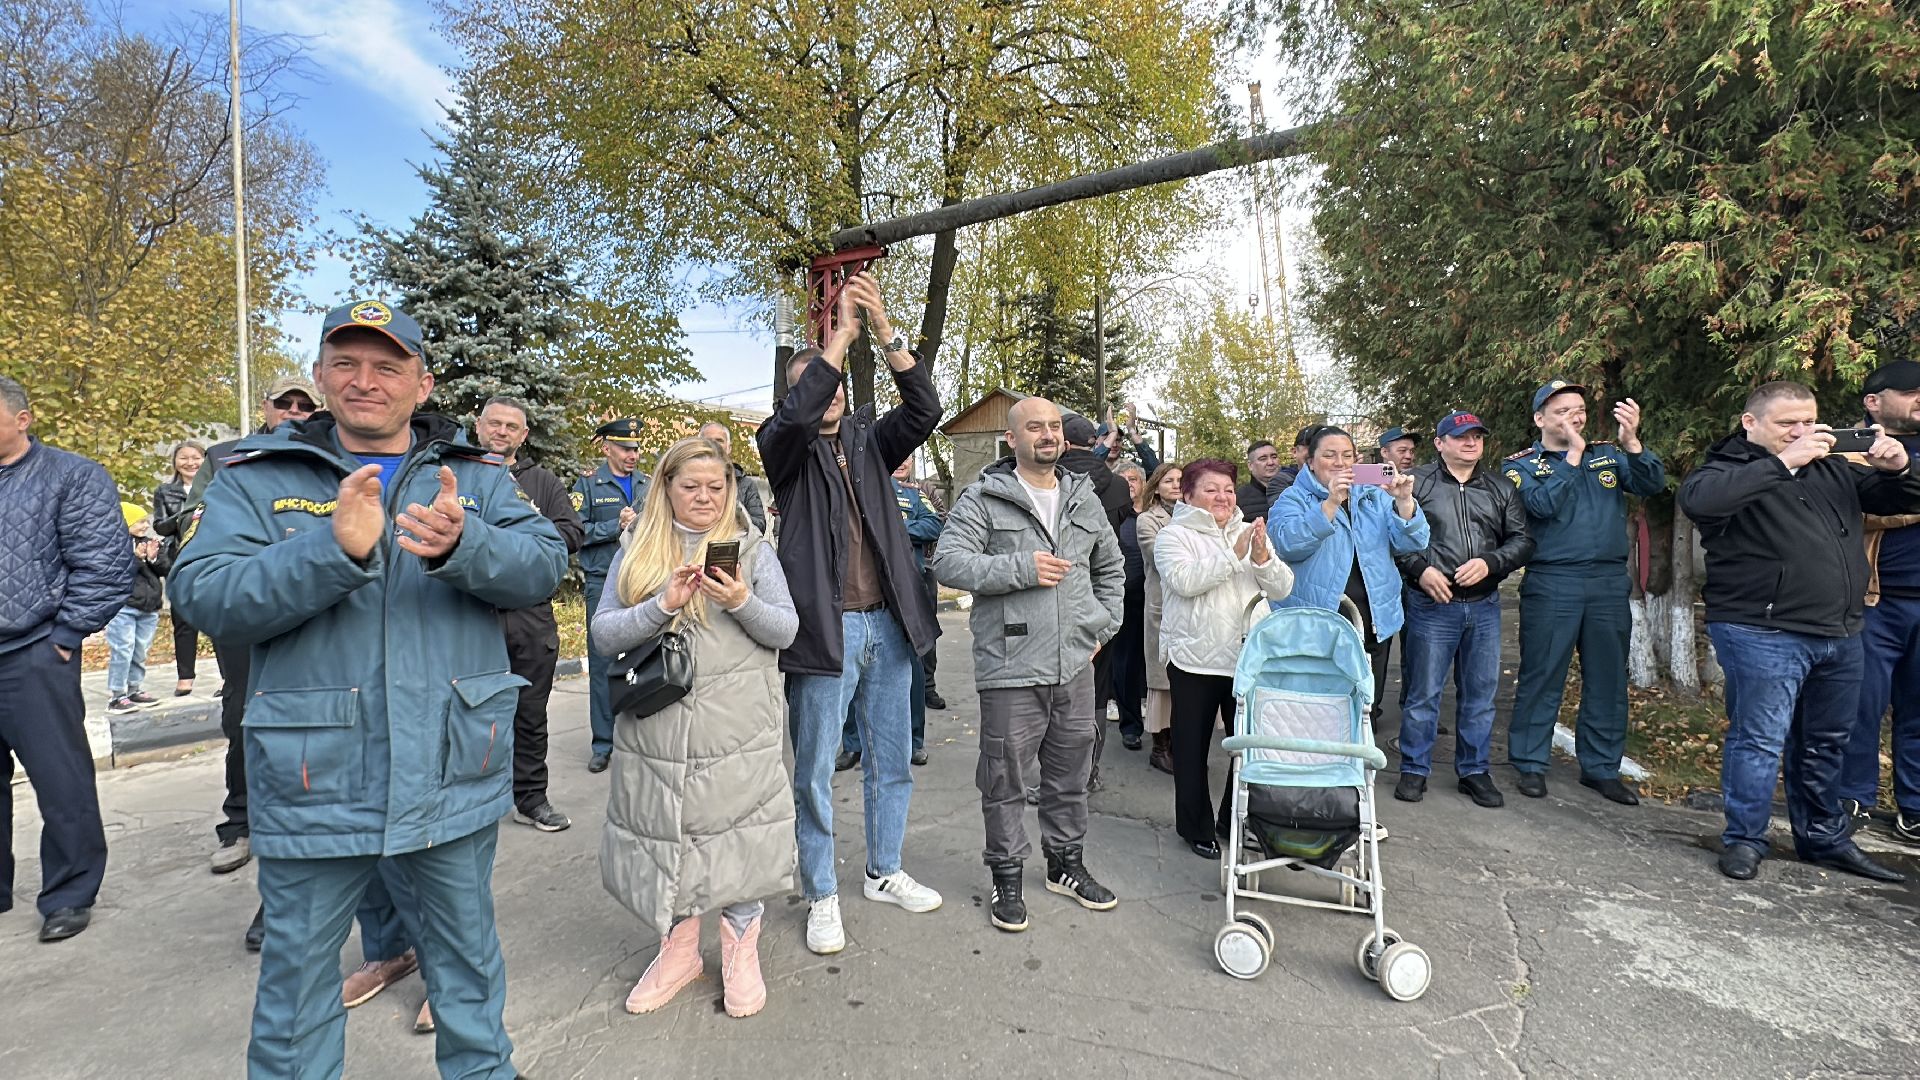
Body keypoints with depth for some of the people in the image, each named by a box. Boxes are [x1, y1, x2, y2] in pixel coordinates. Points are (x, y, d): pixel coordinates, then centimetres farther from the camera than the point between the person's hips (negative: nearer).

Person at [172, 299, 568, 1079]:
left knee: (469, 949, 20)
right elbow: (206, 599, -12)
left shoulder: (476, 477, 3)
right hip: (314, 786, -1)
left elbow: (544, 565, -11)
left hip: (455, 778, 1)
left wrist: (461, 544, -30)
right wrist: (335, 547, -28)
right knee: (297, 968, 17)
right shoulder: (257, 478, 0)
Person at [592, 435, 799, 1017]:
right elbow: (604, 633, 1)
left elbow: (787, 630, 0)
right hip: (656, 728, 2)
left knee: (738, 835, 3)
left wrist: (742, 603, -18)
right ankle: (678, 950, 32)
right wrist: (663, 604, -15)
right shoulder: (637, 555, 9)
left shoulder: (753, 549, 6)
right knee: (664, 837, 11)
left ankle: (741, 952, 25)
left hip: (738, 732, -1)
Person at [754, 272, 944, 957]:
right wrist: (842, 330, -21)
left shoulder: (868, 441, 11)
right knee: (815, 772, 5)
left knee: (891, 759, 16)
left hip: (889, 624, 5)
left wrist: (884, 329, -14)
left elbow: (924, 409, -5)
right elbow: (797, 414, -22)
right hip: (825, 628, -4)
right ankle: (821, 897, 22)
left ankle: (885, 873, 35)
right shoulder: (786, 447, 0)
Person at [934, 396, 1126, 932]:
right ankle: (1007, 877, 24)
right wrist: (1020, 568, -21)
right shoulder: (983, 497, -5)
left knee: (1070, 773, 18)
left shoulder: (1085, 499, 12)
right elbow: (948, 561, -15)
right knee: (1005, 778, 5)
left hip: (1075, 665, 5)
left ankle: (1067, 863, 37)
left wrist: (1103, 625, 14)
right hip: (1010, 667, -5)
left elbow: (1111, 568, 25)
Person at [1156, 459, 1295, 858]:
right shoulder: (1174, 536, -3)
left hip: (1248, 657, 4)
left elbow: (1283, 589, 5)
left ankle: (1236, 820, 28)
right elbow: (1185, 581, -20)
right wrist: (1234, 555, -21)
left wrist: (1262, 557, -13)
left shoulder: (1251, 534, 12)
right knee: (1193, 747, 7)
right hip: (1194, 659, -4)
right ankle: (1195, 826, 23)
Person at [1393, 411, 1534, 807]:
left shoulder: (1501, 489, 13)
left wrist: (1489, 563, -9)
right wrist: (1420, 569, -15)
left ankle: (1475, 771, 24)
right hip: (1432, 604, -4)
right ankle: (1414, 770, 14)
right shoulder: (1417, 483, 1)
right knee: (1423, 692, 1)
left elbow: (1522, 540, 9)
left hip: (1484, 607, 4)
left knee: (1480, 693, 10)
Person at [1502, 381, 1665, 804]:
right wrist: (1574, 455, -13)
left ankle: (1602, 767, 23)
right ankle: (1530, 765, 12)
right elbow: (1542, 504, -16)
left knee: (1608, 680, 11)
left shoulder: (1609, 455, 12)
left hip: (1609, 582, 4)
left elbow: (1653, 485, -3)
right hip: (1551, 584, -4)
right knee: (1542, 677, 1)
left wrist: (1632, 442, -18)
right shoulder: (1522, 465, 1)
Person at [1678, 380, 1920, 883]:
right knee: (1759, 738, -3)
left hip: (1840, 634, 8)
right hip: (1763, 634, -7)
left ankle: (1825, 839, 31)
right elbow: (1697, 499, -30)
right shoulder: (1728, 469, -7)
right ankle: (1744, 839, 9)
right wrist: (1783, 463, -26)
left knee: (1827, 744, 17)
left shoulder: (1831, 468, 16)